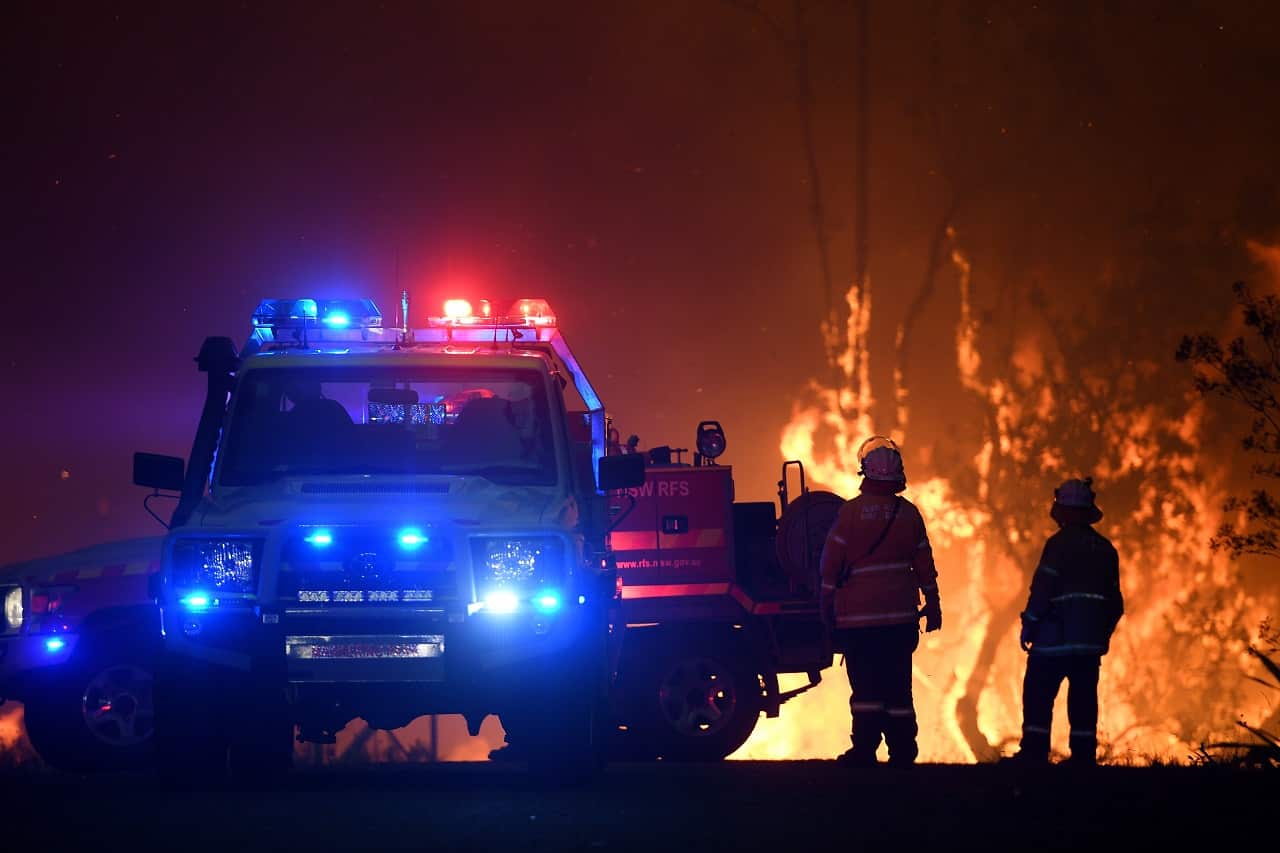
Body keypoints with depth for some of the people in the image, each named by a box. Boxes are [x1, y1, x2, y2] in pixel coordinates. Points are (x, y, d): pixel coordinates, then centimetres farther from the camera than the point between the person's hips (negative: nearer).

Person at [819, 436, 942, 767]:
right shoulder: (908, 513, 2)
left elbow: (830, 564, -5)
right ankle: (902, 750, 7)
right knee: (897, 684, 7)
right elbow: (924, 565, 7)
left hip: (858, 615, -3)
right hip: (900, 615, 3)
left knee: (865, 686, -1)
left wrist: (827, 606, 4)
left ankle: (864, 749, -6)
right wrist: (932, 606, 15)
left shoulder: (851, 511, -7)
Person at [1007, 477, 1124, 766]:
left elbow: (1042, 588, -14)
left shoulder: (1060, 544, -10)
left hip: (1056, 636, -6)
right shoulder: (1105, 548, 12)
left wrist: (1029, 624, -7)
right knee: (1083, 699, 7)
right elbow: (1114, 598, 15)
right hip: (1091, 640, 6)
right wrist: (1104, 631, 22)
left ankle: (1034, 753, -6)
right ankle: (1084, 756, 4)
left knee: (1037, 696, -1)